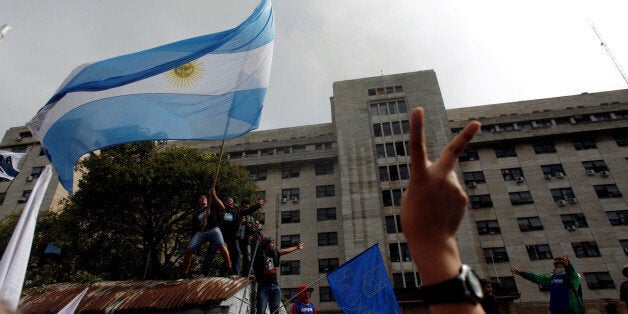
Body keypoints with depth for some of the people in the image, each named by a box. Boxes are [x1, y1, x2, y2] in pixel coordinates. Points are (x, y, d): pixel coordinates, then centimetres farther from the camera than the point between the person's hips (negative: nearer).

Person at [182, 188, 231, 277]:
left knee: (221, 245, -30)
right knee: (189, 250, -18)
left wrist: (214, 195, -2)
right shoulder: (197, 214, 29)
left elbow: (222, 207, 3)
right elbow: (194, 227, 22)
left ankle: (230, 270, -28)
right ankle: (185, 274, -8)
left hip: (213, 229, -3)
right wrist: (200, 225, -2)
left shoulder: (212, 208, 22)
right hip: (200, 231, 4)